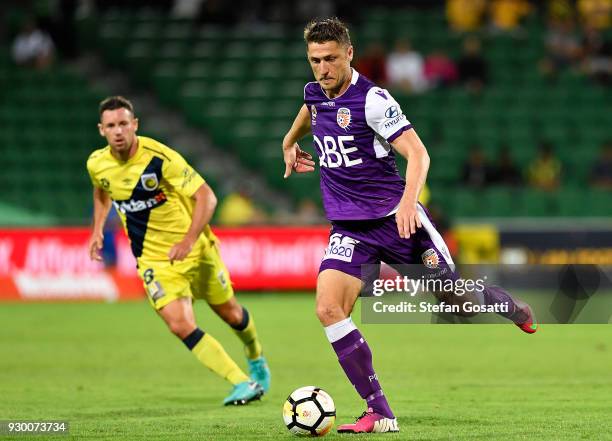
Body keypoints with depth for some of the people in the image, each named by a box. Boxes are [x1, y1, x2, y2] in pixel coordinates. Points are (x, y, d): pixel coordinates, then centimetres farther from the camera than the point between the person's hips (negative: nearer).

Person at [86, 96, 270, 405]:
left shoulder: (159, 157, -23)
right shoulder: (97, 164, -8)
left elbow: (206, 196, -20)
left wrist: (189, 241, -28)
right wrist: (97, 229, 8)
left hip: (194, 249, -2)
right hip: (153, 260, 2)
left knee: (229, 312, 15)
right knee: (180, 325, -18)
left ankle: (256, 359, 48)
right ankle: (241, 383, -13)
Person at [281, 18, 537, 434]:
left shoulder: (372, 99, -16)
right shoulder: (315, 93, 5)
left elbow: (417, 153, -21)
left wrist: (408, 200, -36)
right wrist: (290, 143, 42)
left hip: (396, 218, -5)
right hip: (349, 228, 5)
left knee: (454, 299, 5)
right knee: (328, 308, -18)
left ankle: (507, 305, 44)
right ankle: (380, 414, -14)